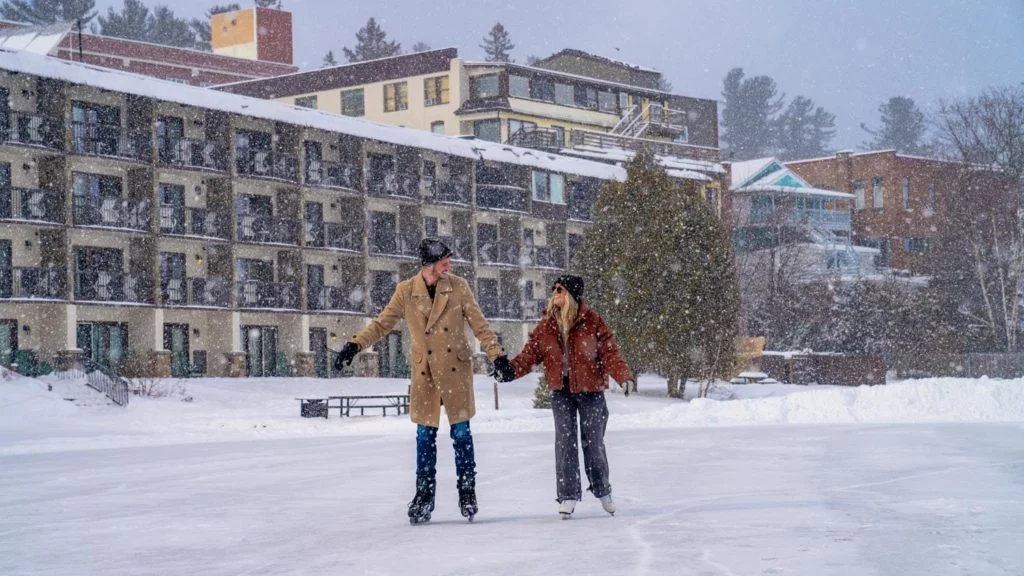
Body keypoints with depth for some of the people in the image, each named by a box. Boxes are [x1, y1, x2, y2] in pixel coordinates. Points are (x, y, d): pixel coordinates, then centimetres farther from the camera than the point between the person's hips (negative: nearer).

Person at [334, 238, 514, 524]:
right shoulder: (406, 291, -3)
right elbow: (382, 323, 2)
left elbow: (479, 324, -1)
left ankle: (467, 492, 14)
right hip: (425, 374, 1)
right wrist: (355, 345, -8)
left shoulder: (458, 286, -3)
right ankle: (424, 495, 14)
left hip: (456, 370, -1)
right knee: (425, 436, 4)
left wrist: (497, 354, -9)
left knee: (461, 433, 3)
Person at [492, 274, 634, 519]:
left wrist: (624, 375, -24)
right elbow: (530, 354, 1)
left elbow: (609, 353, -9)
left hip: (590, 390, -2)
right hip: (561, 391, 2)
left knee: (593, 442, 7)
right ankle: (568, 495, 4)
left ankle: (602, 491, 26)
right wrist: (511, 370, -16)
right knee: (565, 441, -3)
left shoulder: (592, 322, -8)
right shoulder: (546, 325, 2)